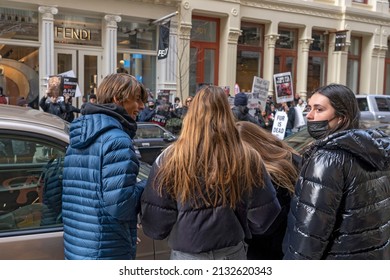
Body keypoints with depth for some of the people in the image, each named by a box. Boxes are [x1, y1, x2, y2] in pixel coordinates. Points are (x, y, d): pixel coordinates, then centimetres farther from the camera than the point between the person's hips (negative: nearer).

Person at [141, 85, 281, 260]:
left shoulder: (170, 159, -16)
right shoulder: (247, 157, -10)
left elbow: (154, 223, -11)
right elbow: (263, 214, -3)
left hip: (187, 257, -2)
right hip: (233, 253, 2)